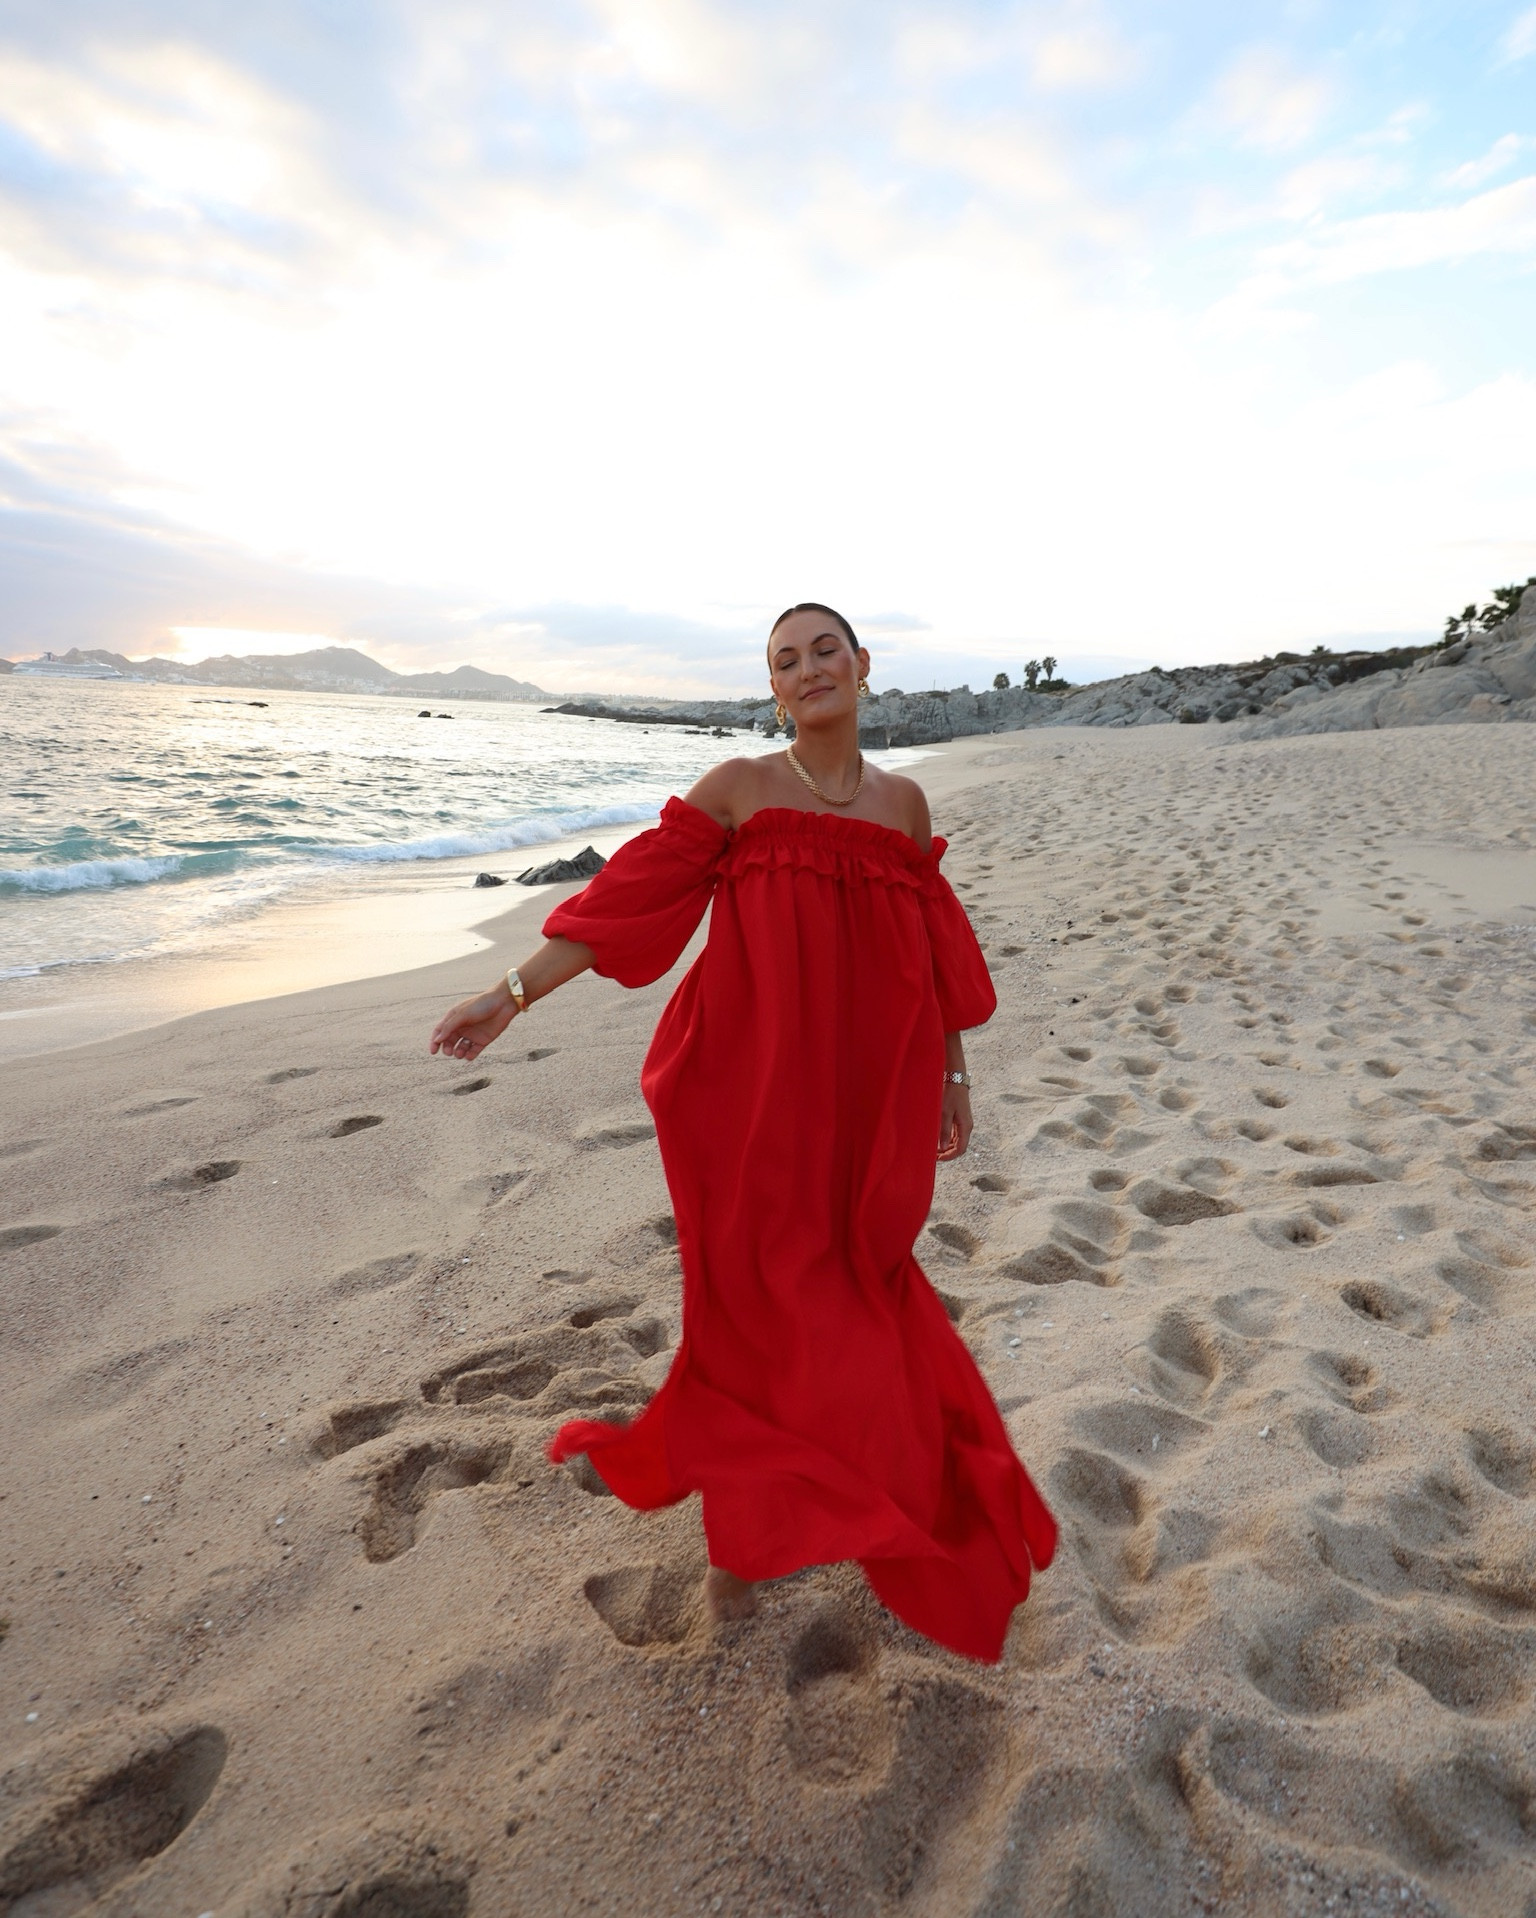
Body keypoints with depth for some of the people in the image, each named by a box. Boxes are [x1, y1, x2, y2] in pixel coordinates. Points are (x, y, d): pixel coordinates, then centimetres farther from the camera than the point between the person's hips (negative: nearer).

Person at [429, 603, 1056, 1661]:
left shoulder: (903, 801, 8)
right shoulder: (739, 788, -3)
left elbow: (932, 955, 13)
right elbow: (632, 898, -4)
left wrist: (954, 1074, 15)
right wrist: (515, 991, -7)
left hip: (869, 1097, 4)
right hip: (753, 1090, -3)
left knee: (858, 1288, 12)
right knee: (762, 1303, 5)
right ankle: (742, 1532, 31)